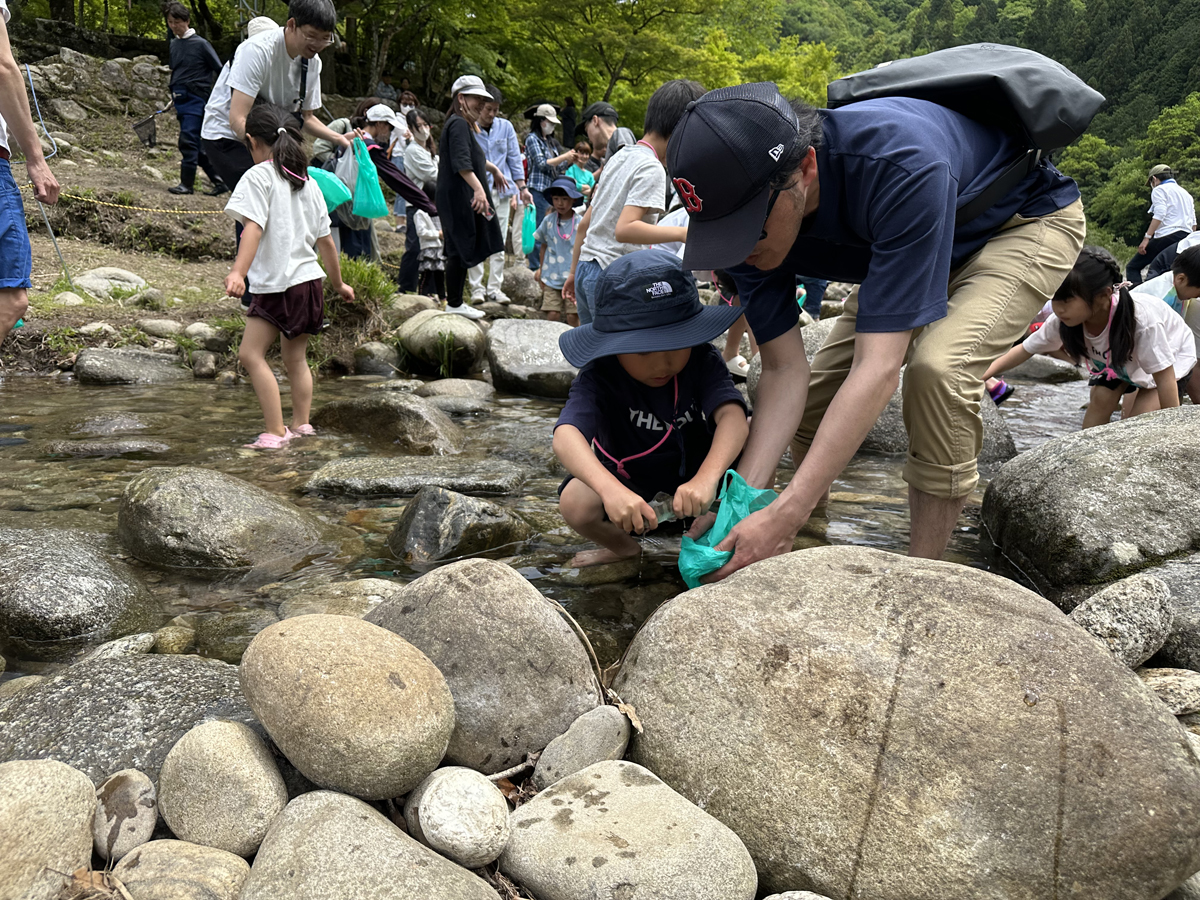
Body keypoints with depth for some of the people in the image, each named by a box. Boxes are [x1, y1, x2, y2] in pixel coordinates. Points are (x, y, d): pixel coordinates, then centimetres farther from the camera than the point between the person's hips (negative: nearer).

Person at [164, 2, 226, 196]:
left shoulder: (200, 44, -7)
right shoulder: (173, 45, 12)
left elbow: (220, 70, -4)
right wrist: (174, 96, 20)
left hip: (195, 99, -7)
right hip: (180, 99, 7)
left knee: (188, 140, -12)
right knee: (197, 144, 8)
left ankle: (186, 183, -5)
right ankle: (219, 181, 14)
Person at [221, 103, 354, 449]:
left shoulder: (258, 176, -6)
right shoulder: (308, 182, 14)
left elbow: (253, 227, -21)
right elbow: (325, 241, 18)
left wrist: (238, 271, -30)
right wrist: (338, 284, 27)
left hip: (278, 285, -8)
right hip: (310, 281, 8)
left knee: (251, 353, -8)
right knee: (295, 358, 17)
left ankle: (275, 432, -13)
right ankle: (301, 424, 20)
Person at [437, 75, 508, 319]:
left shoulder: (463, 124, 20)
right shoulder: (458, 124, -13)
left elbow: (474, 157, 37)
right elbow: (461, 163, -27)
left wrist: (493, 169, 49)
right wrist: (478, 188, -36)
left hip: (462, 197, 11)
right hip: (457, 197, -11)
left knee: (461, 250, 13)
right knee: (461, 249, -7)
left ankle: (455, 301, 19)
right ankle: (454, 304, 0)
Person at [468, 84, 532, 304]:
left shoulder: (506, 127, 6)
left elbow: (515, 158, 11)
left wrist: (522, 188, 8)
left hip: (501, 191, 3)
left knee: (499, 242, 4)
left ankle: (494, 288, 9)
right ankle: (476, 288, 3)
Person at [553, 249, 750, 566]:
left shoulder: (702, 359, -22)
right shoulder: (599, 375, -29)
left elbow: (732, 417, -39)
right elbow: (566, 437, -46)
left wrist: (706, 478, -60)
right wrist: (611, 490, -66)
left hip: (695, 462, 2)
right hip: (626, 472, -2)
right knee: (575, 504, -32)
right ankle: (624, 547, 5)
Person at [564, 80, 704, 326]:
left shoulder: (622, 156, 15)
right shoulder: (651, 169, -12)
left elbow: (585, 223, 18)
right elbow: (623, 229, -26)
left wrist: (574, 271, 25)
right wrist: (682, 233, -31)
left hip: (586, 268, 9)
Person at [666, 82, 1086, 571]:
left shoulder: (902, 166, -43)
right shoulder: (743, 213, -23)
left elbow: (879, 365, -45)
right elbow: (784, 370, -21)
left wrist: (784, 516, -49)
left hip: (1029, 217, -6)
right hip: (910, 241, 6)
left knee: (938, 366, -32)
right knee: (818, 390, -2)